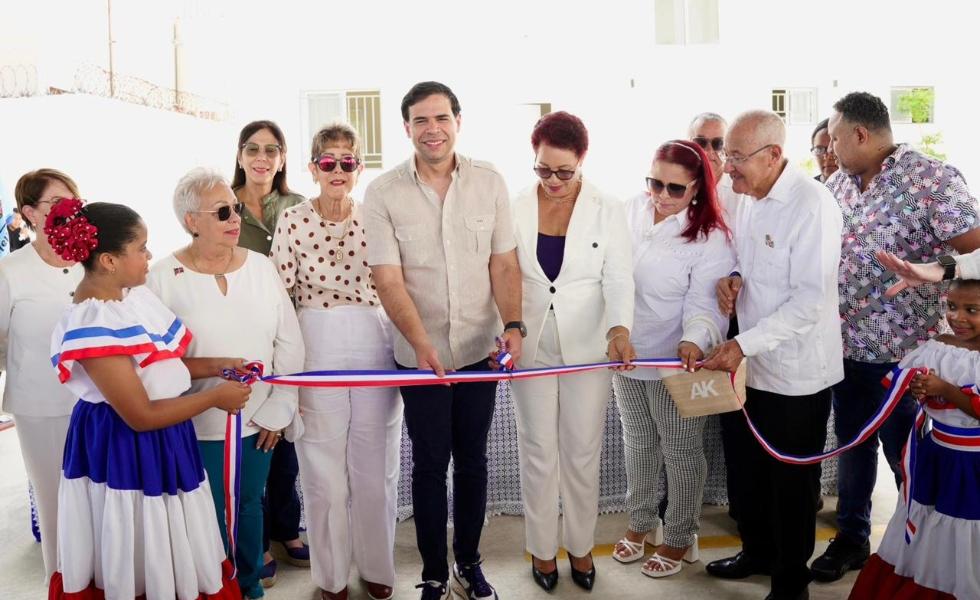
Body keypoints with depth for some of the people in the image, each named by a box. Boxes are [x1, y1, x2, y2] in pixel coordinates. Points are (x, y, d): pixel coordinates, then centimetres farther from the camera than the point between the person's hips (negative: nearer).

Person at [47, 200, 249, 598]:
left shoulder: (132, 293, 0)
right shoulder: (93, 325, -26)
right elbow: (141, 416, -24)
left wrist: (216, 365, 1)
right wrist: (215, 397, -17)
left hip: (162, 445, 9)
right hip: (124, 452, -9)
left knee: (174, 551, 22)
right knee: (144, 564, 11)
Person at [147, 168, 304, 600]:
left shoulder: (261, 266, -1)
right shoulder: (164, 278, -11)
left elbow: (289, 342, 2)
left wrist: (278, 408, 0)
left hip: (258, 420, 3)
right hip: (198, 426, -3)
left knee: (249, 505, 19)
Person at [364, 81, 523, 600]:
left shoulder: (489, 182, -1)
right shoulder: (383, 193, -7)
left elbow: (504, 264, 0)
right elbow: (388, 280, -12)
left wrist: (512, 326, -15)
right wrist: (421, 342, -26)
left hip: (480, 349, 2)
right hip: (420, 355, -2)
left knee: (472, 460, 14)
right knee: (430, 464, 8)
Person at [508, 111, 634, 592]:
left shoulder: (607, 211, -5)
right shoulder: (516, 209, -2)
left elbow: (619, 278, -14)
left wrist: (620, 328, -33)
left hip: (588, 349, -1)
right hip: (531, 348, 1)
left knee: (582, 453, 10)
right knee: (538, 453, 9)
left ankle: (581, 545, 29)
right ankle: (542, 548, 27)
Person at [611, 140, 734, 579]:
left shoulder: (710, 236, -17)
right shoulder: (632, 211, -2)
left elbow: (705, 303, -21)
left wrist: (695, 341, -41)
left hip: (675, 361, -5)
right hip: (626, 352, 6)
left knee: (681, 451, 10)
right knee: (638, 441, 21)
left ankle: (680, 538, 30)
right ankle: (641, 521, 40)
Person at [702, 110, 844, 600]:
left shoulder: (812, 205, -20)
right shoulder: (748, 198, 5)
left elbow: (811, 297, -24)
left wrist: (744, 344, -26)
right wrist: (734, 279, -4)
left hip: (797, 372, -7)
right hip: (754, 363, 7)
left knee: (792, 482, 9)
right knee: (751, 468, 20)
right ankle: (757, 551, 42)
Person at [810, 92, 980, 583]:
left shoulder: (932, 180, -14)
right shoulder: (838, 182, 5)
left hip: (903, 353, -6)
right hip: (845, 345, 6)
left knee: (908, 459, 9)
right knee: (851, 445, 19)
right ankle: (851, 538, 37)